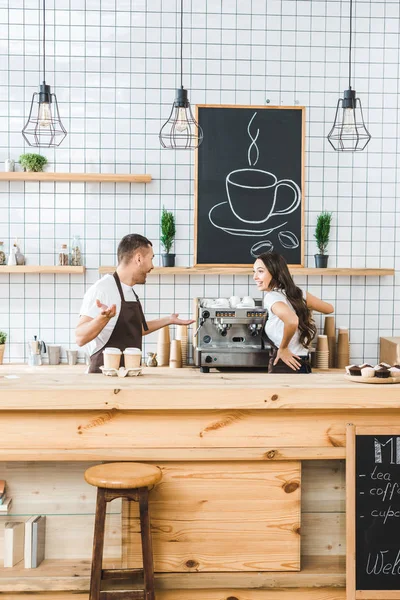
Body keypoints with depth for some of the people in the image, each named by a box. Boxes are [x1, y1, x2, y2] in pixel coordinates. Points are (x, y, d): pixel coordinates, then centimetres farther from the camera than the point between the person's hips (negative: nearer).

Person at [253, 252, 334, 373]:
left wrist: (283, 348, -21)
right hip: (302, 364, 8)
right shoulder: (296, 292, 6)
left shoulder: (272, 297, -16)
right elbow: (329, 308, 16)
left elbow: (292, 321, -36)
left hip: (284, 366, -8)